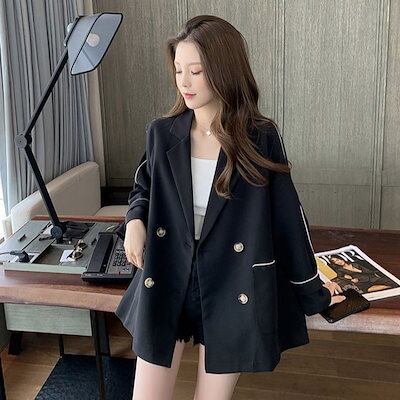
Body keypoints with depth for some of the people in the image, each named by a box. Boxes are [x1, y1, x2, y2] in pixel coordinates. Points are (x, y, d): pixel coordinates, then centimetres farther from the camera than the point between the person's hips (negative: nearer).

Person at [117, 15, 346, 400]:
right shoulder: (161, 133, -2)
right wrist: (135, 220, -8)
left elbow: (286, 215, -1)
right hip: (165, 285, 2)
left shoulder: (260, 138, -9)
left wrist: (311, 291, 6)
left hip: (232, 292, -2)